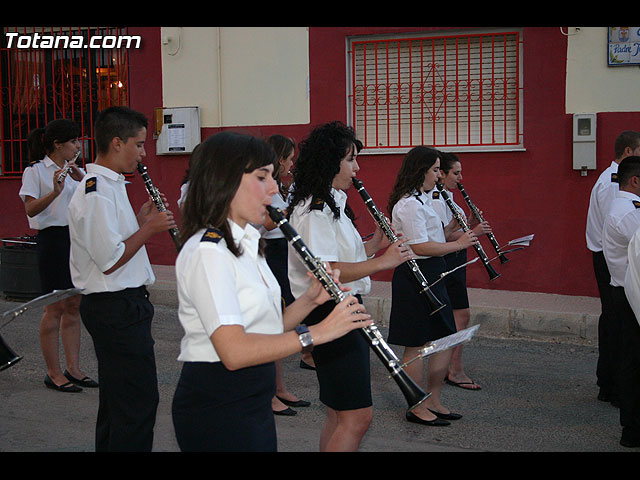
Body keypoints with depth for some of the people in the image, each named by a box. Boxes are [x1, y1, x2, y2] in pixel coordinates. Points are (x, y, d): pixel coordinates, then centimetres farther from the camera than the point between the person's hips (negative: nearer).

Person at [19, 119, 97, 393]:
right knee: (55, 308, -2)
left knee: (74, 306, 9)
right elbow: (31, 209, -16)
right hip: (53, 239, -6)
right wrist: (55, 192, -30)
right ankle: (53, 373, 7)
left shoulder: (75, 169, 13)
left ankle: (73, 368, 16)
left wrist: (82, 181, -14)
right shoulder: (35, 170, -5)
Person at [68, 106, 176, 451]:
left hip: (119, 306, 11)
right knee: (139, 400, -6)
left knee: (117, 396, 19)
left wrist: (139, 221, 7)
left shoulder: (110, 185, 14)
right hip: (117, 307, -11)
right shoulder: (96, 192, -19)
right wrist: (149, 228, -13)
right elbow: (110, 261, -22)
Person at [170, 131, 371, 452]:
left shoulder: (246, 243, 10)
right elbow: (234, 350, -29)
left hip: (254, 399, 9)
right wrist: (319, 332, -26)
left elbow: (265, 328, 11)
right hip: (215, 406, -9)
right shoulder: (206, 251, -20)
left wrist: (310, 300, -5)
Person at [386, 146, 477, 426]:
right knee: (416, 345, 0)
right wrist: (458, 244, -15)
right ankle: (417, 409, 10)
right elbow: (420, 247, -23)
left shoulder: (421, 200, 17)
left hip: (432, 276, 10)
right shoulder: (409, 204, -16)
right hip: (415, 277, -10)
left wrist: (451, 228, 6)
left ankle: (433, 402, 23)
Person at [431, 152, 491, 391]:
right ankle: (455, 371, -6)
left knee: (451, 315, 12)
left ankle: (444, 367, 18)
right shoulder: (436, 199, -16)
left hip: (454, 260, 11)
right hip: (446, 261, -11)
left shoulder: (445, 197, 16)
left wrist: (470, 224, 3)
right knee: (462, 314, -10)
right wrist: (473, 232, -20)